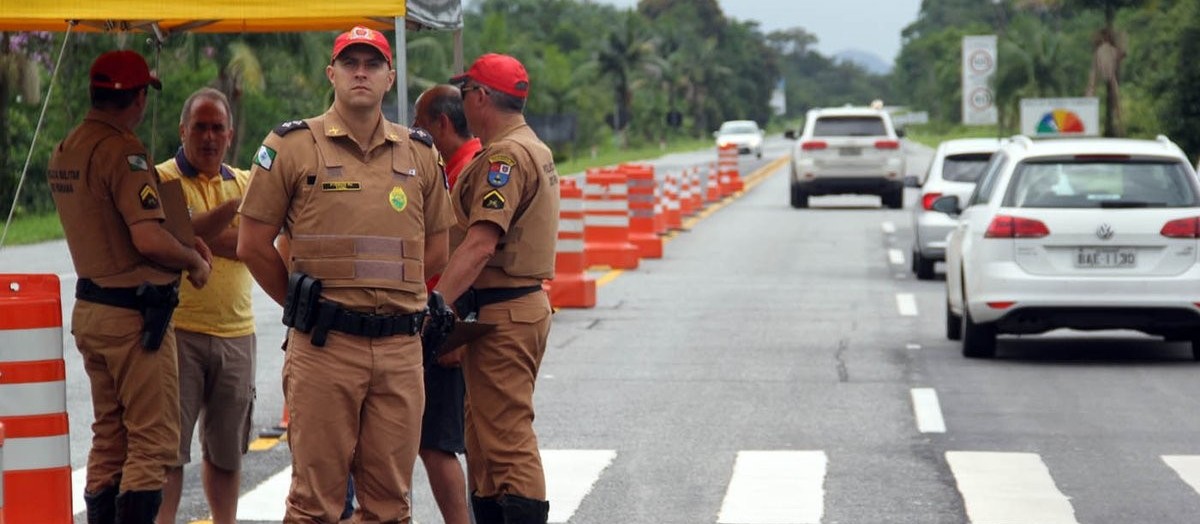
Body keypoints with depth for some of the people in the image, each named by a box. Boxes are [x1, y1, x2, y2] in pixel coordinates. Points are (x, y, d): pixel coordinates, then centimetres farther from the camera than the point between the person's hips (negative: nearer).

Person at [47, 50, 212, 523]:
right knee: (153, 441, -5)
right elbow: (149, 239, -25)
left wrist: (181, 243, 13)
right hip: (133, 314, -9)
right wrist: (195, 261, -7)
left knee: (108, 439, 16)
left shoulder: (64, 152, 11)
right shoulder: (122, 150, -17)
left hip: (89, 306, 9)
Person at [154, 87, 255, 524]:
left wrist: (195, 234, -12)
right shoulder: (163, 180, -1)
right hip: (178, 329, -4)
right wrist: (234, 206, -22)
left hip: (235, 333, 5)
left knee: (227, 450, 13)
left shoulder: (244, 182, 13)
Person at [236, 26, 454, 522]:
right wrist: (305, 307, 8)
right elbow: (253, 245, 2)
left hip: (400, 347, 4)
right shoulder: (292, 146, 1)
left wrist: (389, 296, 14)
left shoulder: (420, 154, 12)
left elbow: (436, 247, 19)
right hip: (323, 346, -3)